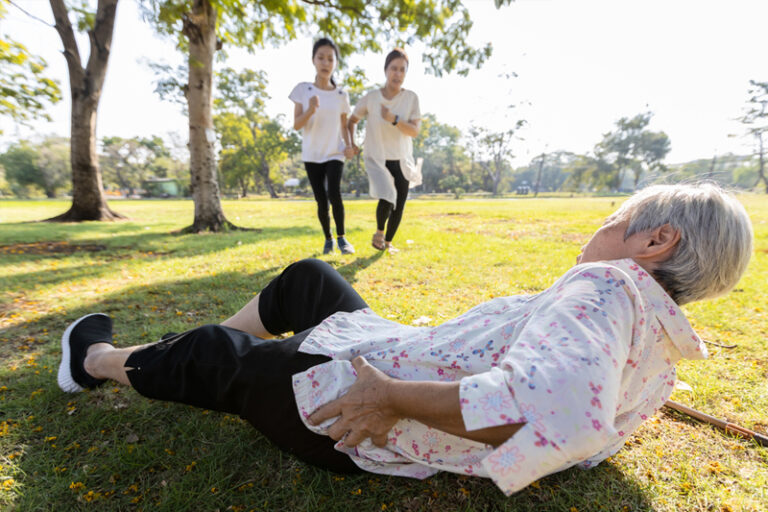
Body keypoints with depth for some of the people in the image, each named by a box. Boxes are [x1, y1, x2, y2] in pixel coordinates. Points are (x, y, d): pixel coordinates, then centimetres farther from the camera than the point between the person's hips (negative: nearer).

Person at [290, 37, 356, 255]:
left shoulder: (341, 94, 3)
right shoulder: (303, 89, -1)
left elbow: (344, 125, 10)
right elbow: (296, 125, -5)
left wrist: (348, 145, -9)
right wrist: (310, 110, -23)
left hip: (335, 153, 0)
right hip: (312, 155, 0)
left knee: (334, 193, -21)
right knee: (321, 201, 2)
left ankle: (341, 237, -3)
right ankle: (328, 239, 22)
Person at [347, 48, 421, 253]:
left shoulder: (411, 98, -4)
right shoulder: (371, 98, -5)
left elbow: (415, 131, -12)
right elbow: (351, 121, 10)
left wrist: (394, 119, -26)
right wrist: (351, 143, -4)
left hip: (402, 160, 2)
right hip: (377, 158, -2)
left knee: (399, 207, 2)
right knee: (387, 199, -22)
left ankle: (388, 242, 26)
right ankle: (379, 232, 9)